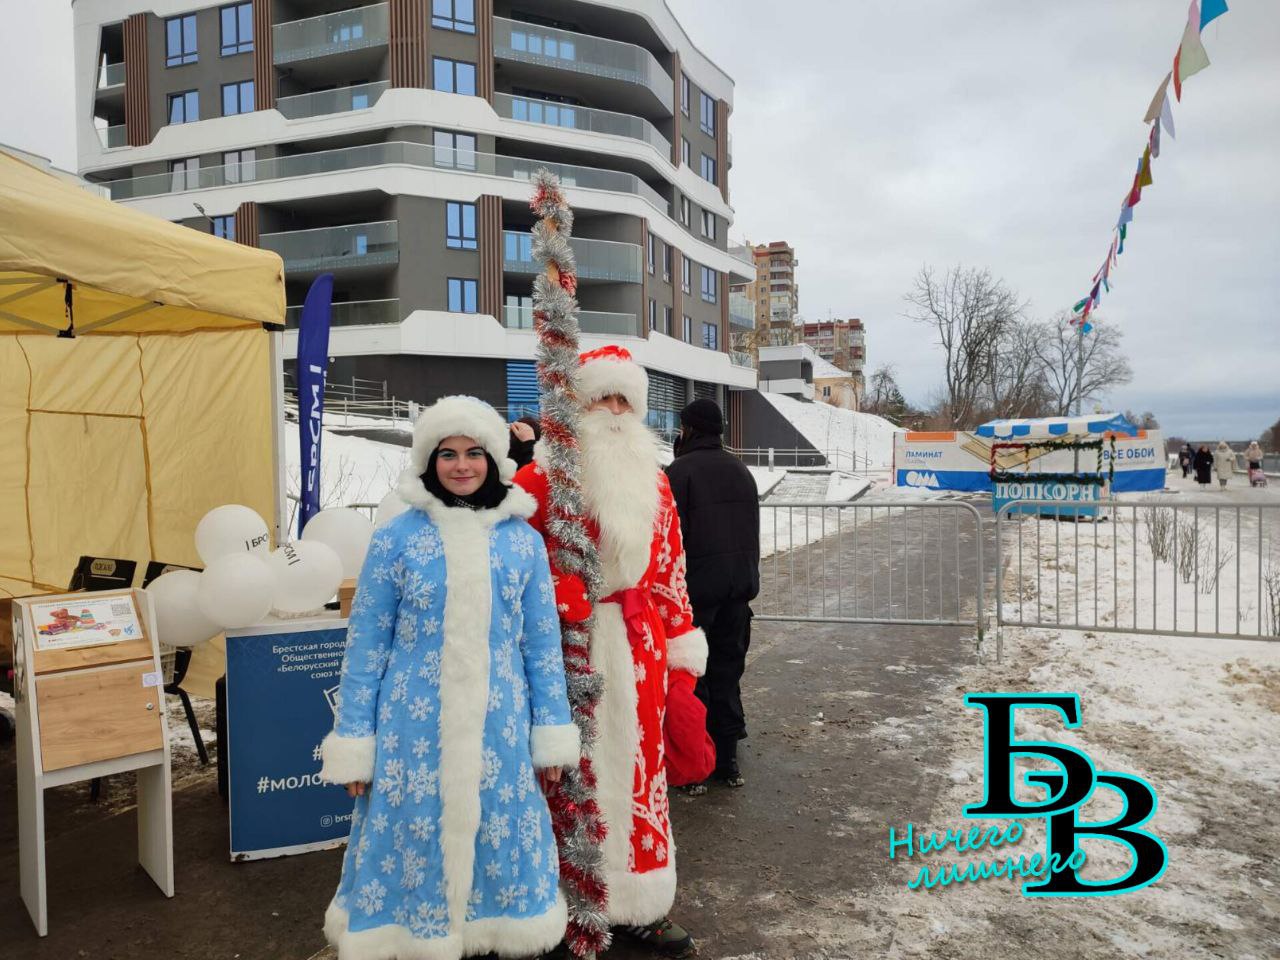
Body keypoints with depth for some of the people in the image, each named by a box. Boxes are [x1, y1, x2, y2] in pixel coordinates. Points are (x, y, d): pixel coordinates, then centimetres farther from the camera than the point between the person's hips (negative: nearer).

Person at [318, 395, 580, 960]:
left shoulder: (523, 540, 2)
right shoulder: (396, 538, -3)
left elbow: (543, 643, 6)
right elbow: (365, 645, 0)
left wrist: (552, 734, 6)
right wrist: (353, 744, 0)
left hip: (499, 728, 1)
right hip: (416, 728, -1)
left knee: (501, 838, 11)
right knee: (416, 838, 8)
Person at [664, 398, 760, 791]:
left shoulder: (680, 471, -9)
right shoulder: (740, 470, 14)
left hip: (697, 586, -6)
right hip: (740, 584, 7)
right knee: (727, 670, 13)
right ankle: (727, 759, 19)